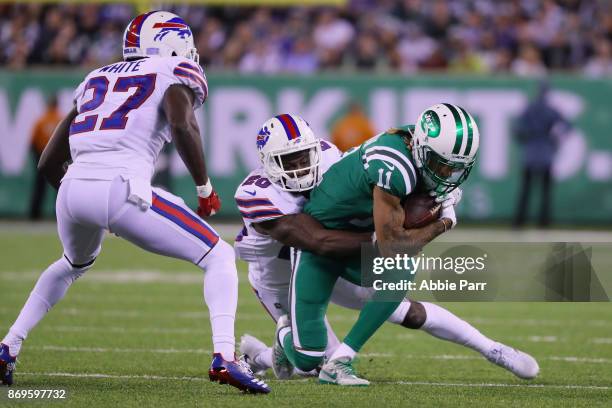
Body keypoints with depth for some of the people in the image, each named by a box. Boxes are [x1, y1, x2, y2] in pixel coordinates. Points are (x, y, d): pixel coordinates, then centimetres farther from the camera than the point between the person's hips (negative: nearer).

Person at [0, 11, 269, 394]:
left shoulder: (97, 79, 28)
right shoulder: (175, 74, 11)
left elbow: (49, 163, 27)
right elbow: (182, 124, -12)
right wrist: (205, 187, -1)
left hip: (72, 190, 6)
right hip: (122, 188, -6)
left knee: (74, 265, 39)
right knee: (219, 257, 7)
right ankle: (224, 358, -15)